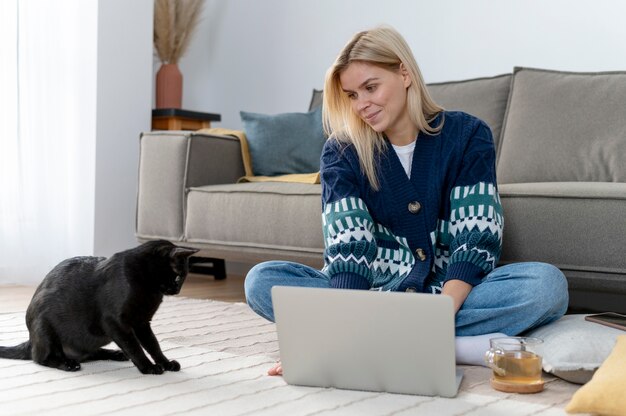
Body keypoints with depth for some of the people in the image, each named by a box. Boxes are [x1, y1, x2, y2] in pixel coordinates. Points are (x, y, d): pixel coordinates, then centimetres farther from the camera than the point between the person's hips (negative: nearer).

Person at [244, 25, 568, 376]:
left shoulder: (467, 136, -5)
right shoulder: (342, 153, -3)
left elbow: (475, 241, -14)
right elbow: (347, 247, -15)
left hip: (456, 293, -1)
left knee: (548, 283, -28)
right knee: (262, 280, -22)